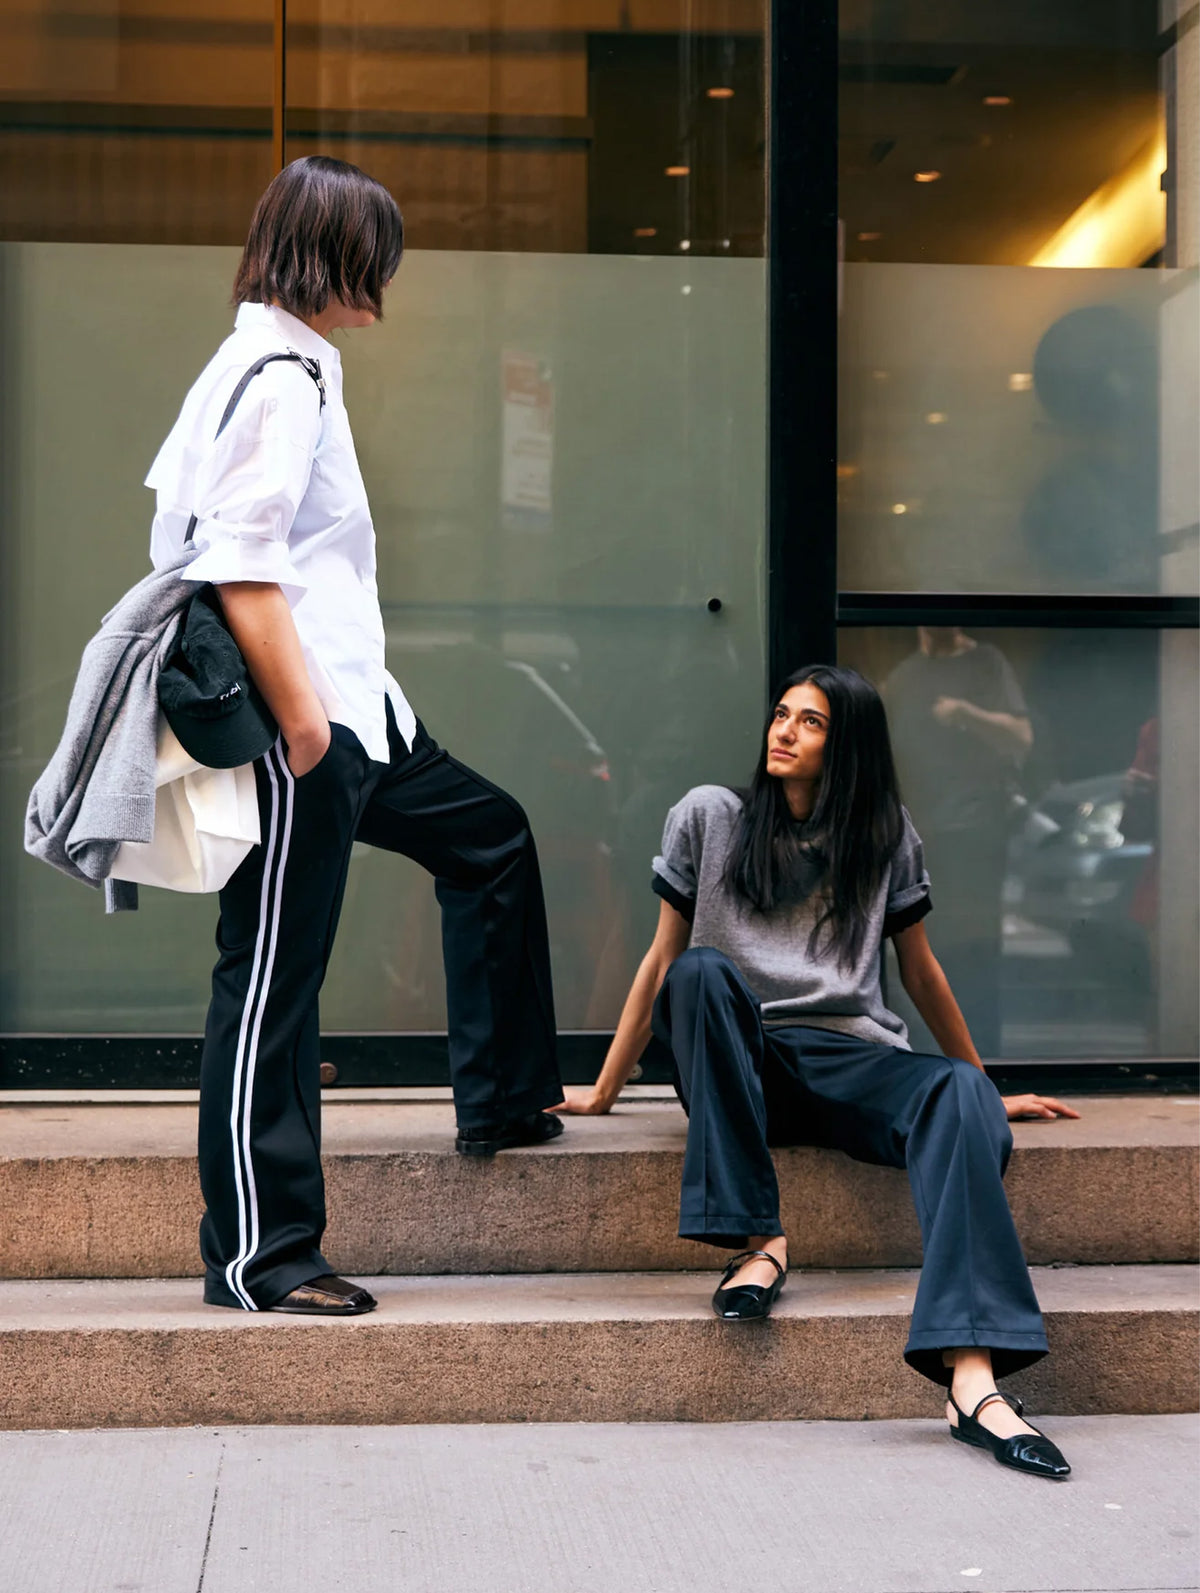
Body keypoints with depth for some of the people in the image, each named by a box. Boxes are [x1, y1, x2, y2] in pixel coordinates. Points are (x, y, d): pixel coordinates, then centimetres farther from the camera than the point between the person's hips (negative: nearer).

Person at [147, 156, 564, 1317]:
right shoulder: (278, 379, -14)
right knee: (272, 977, -4)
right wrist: (302, 727, -19)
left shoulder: (271, 365, 16)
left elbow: (175, 508, 19)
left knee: (489, 839, 23)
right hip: (298, 730, -11)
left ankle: (499, 1101, 32)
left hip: (349, 711, 11)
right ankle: (257, 1255, 5)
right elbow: (241, 570, -22)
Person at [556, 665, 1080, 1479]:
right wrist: (602, 1093, 12)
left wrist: (990, 1092, 24)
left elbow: (921, 971, 20)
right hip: (738, 1068, 0)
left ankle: (973, 1379, -50)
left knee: (960, 1093, -32)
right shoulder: (709, 817, 9)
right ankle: (759, 1238, -32)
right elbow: (662, 961, 11)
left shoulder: (885, 835, 12)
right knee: (703, 972, -33)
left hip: (852, 1062, 1)